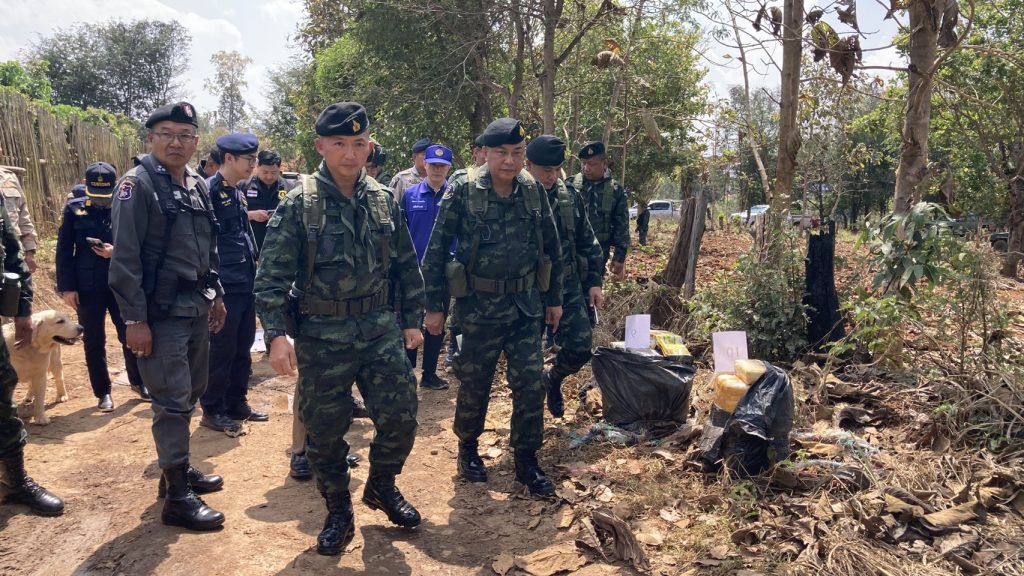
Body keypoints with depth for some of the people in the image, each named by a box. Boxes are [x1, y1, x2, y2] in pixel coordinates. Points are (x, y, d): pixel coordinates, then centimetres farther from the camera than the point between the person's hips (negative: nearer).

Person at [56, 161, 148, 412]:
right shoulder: (74, 209, -1)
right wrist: (67, 287, -6)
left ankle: (138, 382, 28)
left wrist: (117, 251, -20)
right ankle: (103, 393, 20)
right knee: (94, 342, 8)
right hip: (88, 287, 0)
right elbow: (64, 251, -1)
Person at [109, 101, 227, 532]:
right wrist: (135, 320, -17)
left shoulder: (198, 186, 10)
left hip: (196, 309, 8)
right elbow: (125, 257, -15)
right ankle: (177, 497, 5)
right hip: (159, 313, -7)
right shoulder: (138, 185, -11)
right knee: (173, 402, -4)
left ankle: (179, 468, 33)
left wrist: (216, 295, 18)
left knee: (192, 393, 16)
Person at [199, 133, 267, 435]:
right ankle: (212, 410, 16)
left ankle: (236, 404, 28)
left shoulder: (237, 193, 15)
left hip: (245, 286, 9)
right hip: (224, 287, -9)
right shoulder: (209, 190, -13)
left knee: (243, 349, 16)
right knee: (221, 351, 2)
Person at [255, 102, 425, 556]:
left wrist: (412, 320, 11)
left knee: (400, 418, 4)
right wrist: (277, 334, -18)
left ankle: (381, 487, 33)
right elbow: (272, 275, -10)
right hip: (321, 335, -3)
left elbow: (406, 266, 12)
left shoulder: (384, 200, 4)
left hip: (381, 328, 3)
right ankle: (338, 513, 30)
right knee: (325, 431, 8)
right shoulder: (299, 204, -7)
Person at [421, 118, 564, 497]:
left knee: (531, 384, 2)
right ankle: (468, 450, 33)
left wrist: (554, 298, 12)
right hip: (479, 306, -3)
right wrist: (434, 306, -6)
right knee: (475, 384, 9)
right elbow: (436, 251, -6)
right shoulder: (462, 191, -10)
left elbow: (551, 247, 11)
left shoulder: (534, 191, 1)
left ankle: (526, 460, 19)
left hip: (527, 306, 3)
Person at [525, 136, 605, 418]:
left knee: (581, 347, 3)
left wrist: (594, 282, 8)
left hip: (569, 288, 4)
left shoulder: (570, 196, 3)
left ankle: (552, 379, 33)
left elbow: (587, 243, 11)